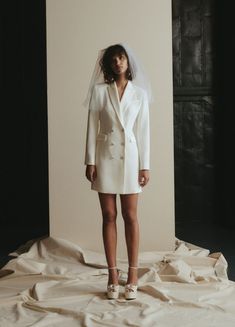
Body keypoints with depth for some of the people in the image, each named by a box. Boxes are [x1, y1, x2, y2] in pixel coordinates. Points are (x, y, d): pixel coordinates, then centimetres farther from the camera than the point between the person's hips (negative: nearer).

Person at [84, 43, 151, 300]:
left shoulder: (139, 93, 3)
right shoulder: (99, 91, 2)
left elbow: (143, 131, 2)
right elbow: (92, 128, 1)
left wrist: (145, 165, -2)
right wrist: (90, 161, -5)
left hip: (130, 157, 0)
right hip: (106, 157, 0)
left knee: (130, 216, 3)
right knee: (109, 216, 4)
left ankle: (133, 274, 11)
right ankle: (113, 274, 12)